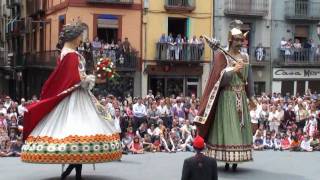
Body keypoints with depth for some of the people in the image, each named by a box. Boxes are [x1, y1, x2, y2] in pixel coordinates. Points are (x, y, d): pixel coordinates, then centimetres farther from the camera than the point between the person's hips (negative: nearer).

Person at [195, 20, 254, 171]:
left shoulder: (245, 57, 13)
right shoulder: (221, 55, -3)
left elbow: (248, 78, 17)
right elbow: (219, 76, -13)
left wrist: (251, 96, 14)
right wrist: (233, 69, -23)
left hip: (241, 97, 6)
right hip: (227, 97, -5)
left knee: (240, 127, 3)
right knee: (226, 127, -8)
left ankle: (235, 161, 8)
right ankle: (226, 161, -5)